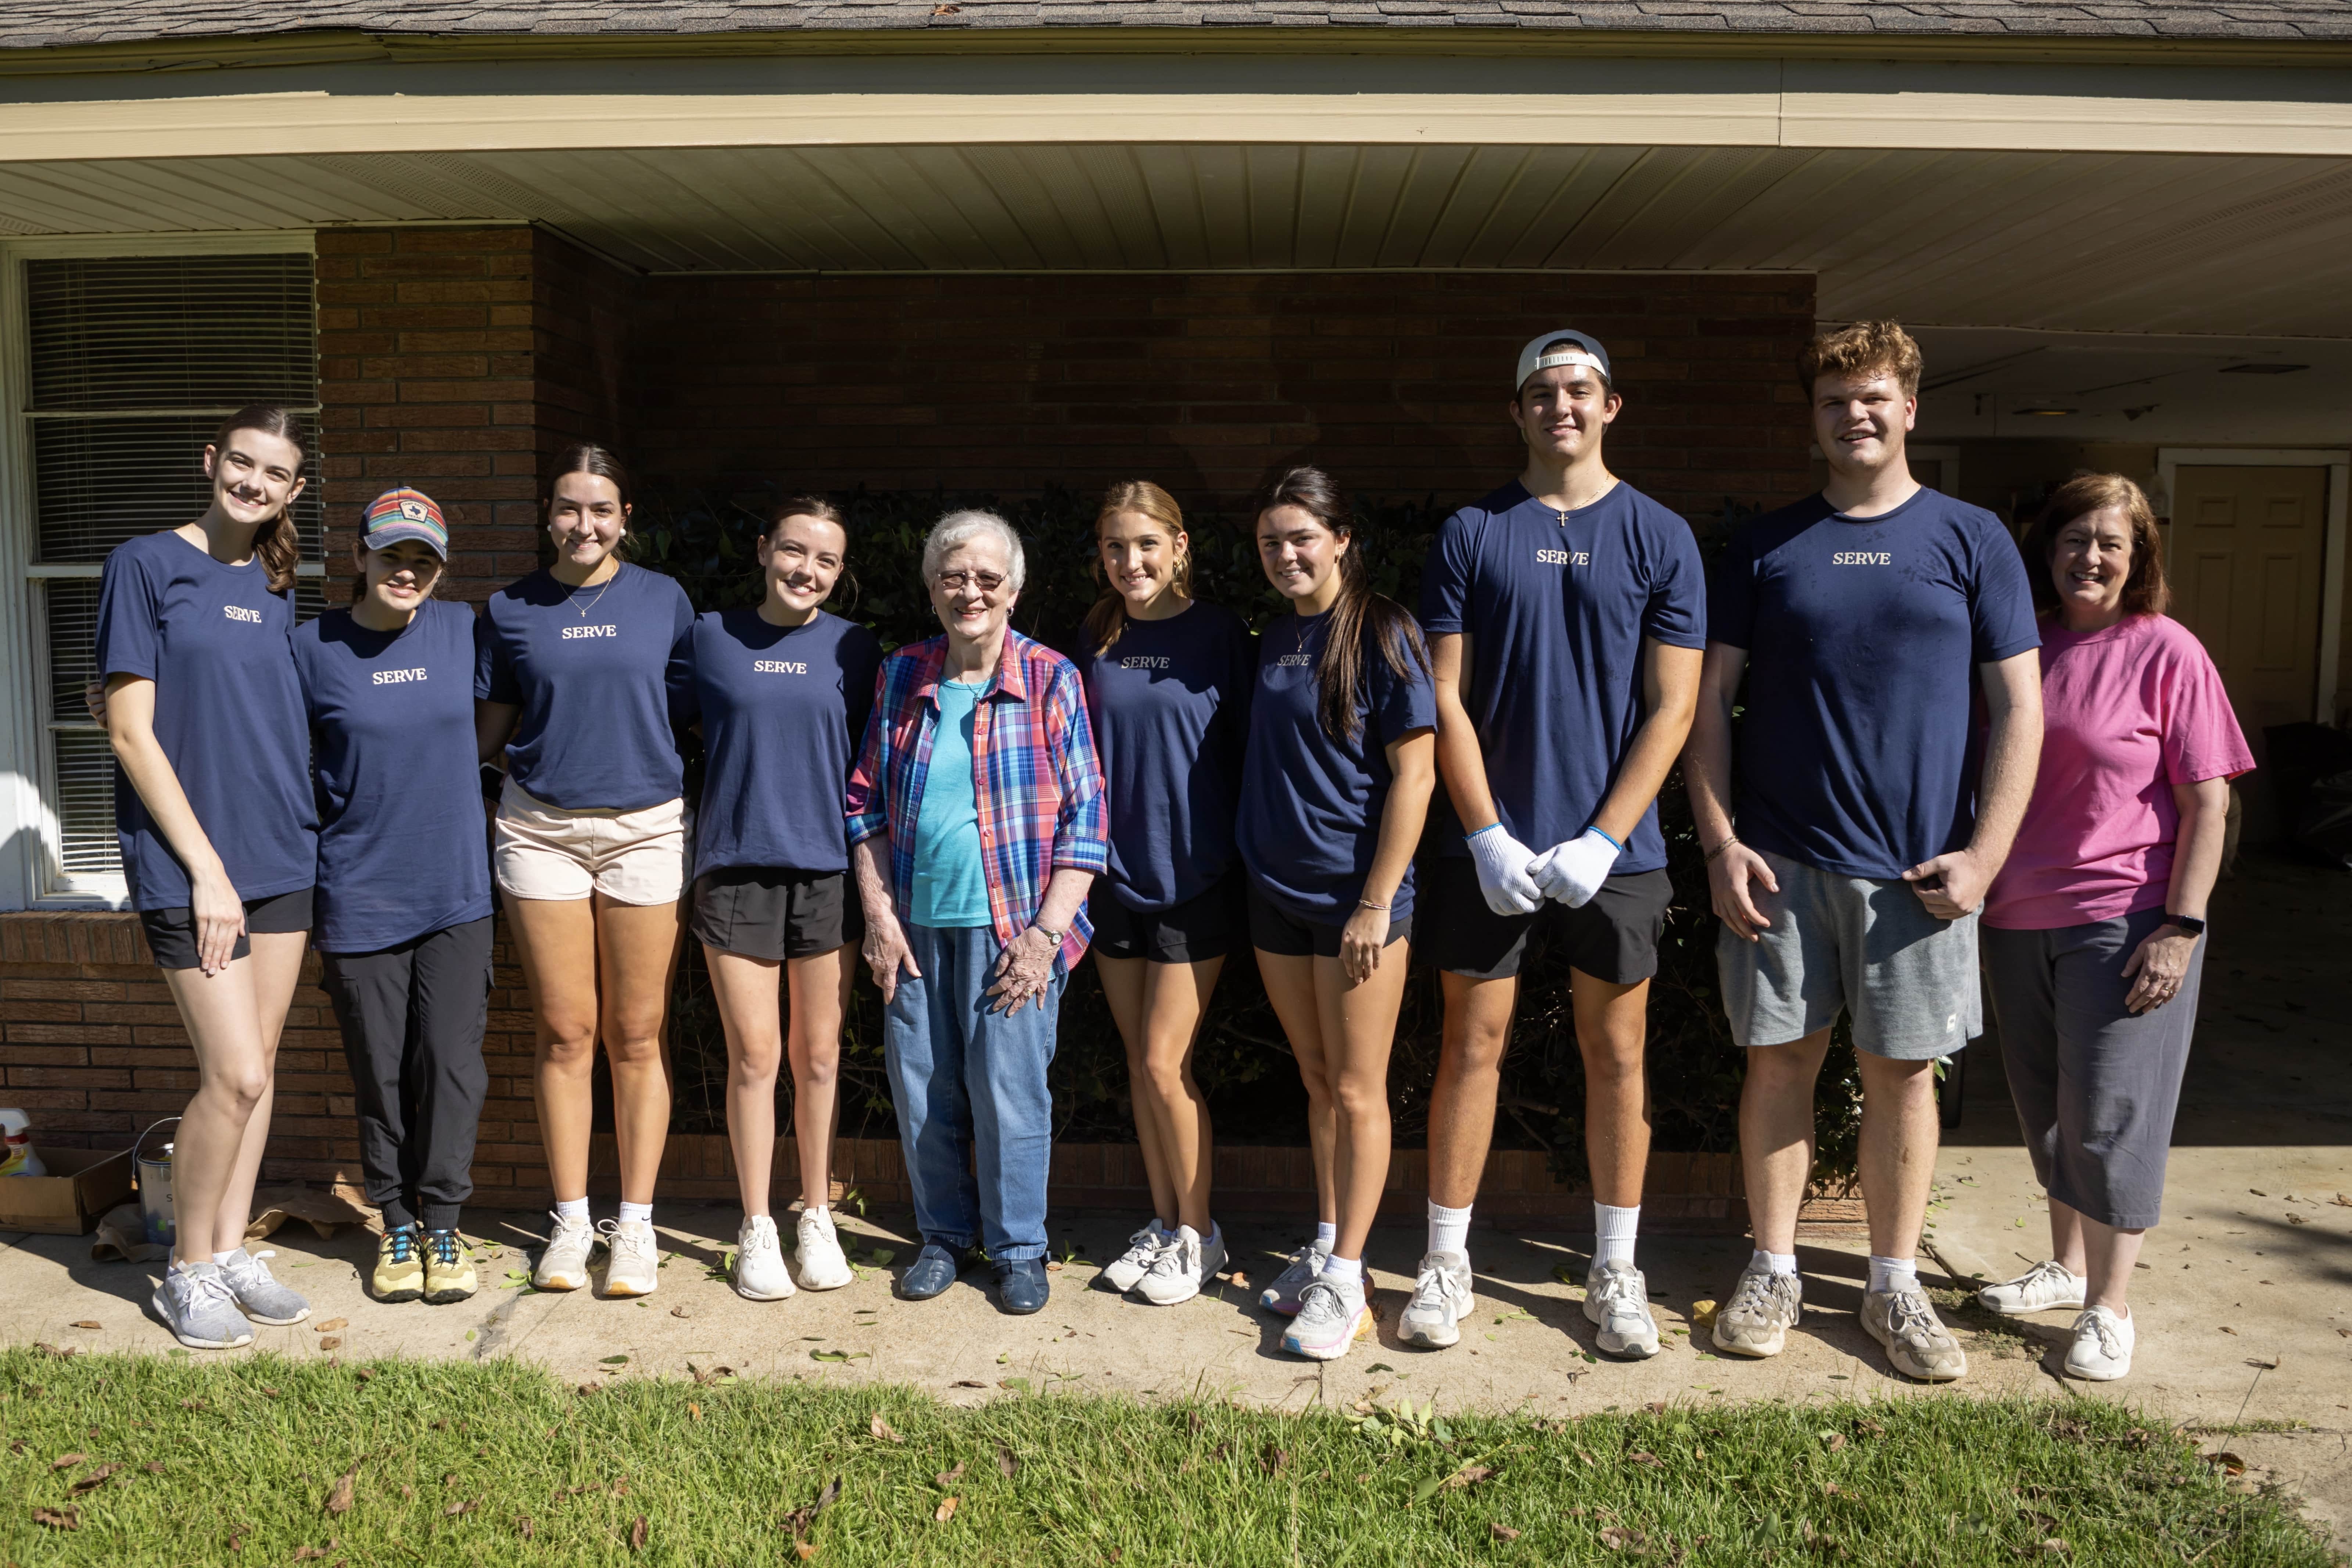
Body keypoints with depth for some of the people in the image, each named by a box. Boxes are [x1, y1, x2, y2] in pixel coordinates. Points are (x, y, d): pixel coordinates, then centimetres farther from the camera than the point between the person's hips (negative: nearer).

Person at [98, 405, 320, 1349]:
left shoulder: (275, 588, 11)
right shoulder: (145, 565, -6)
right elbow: (131, 733, -10)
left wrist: (301, 839, 7)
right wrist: (205, 866, -13)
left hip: (282, 858, 6)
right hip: (187, 864, -6)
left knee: (256, 1067, 10)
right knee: (235, 1075, -8)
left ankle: (231, 1253, 23)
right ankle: (188, 1273, 11)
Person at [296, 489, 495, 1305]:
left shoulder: (462, 629, 0)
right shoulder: (313, 648, -4)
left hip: (455, 891, 1)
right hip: (359, 895, -1)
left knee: (451, 1063, 2)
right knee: (381, 1072, 8)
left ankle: (443, 1224, 17)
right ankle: (396, 1226, 24)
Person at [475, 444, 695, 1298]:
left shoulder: (663, 600, 4)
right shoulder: (510, 610, 6)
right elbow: (486, 732, 13)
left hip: (646, 828, -1)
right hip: (541, 828, 1)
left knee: (637, 1035, 3)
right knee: (565, 1032, 4)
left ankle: (635, 1224, 14)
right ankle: (571, 1221, 17)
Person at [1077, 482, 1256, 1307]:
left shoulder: (1219, 633, -7)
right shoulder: (1097, 639, 6)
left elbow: (1248, 750, -4)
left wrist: (1249, 856, -6)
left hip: (1195, 878, -5)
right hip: (1115, 875, 5)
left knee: (1164, 1063, -3)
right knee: (1138, 1062, 11)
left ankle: (1199, 1234, 15)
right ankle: (1163, 1221, 26)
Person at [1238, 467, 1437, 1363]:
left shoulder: (1380, 634, -10)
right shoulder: (1273, 642, 9)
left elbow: (1414, 774, -13)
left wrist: (1376, 902, -16)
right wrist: (1252, 867, 8)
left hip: (1358, 895, -6)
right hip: (1277, 893, 6)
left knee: (1356, 1090, 2)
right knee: (1317, 1083, 15)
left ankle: (1345, 1280, 10)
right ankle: (1325, 1247, 27)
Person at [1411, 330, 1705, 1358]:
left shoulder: (1659, 537, 3)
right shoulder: (1470, 534, 4)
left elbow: (1671, 706, -1)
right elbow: (1446, 698, 0)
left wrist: (1601, 840, -10)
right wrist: (1488, 838, -9)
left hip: (1614, 849, 0)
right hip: (1487, 847, 0)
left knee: (1616, 1051, 8)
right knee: (1473, 1044, 5)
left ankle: (1615, 1271, 22)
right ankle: (1446, 1264, 17)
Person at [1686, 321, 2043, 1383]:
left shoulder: (1970, 539, 4)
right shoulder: (1764, 547, 6)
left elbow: (2019, 706, 2)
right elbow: (1709, 697, 4)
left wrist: (1984, 853, -7)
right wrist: (1720, 843, -5)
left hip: (1918, 866, 0)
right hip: (1780, 861, 1)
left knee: (1902, 1071, 7)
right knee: (1780, 1058, 6)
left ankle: (1895, 1287, 22)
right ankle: (1773, 1273, 21)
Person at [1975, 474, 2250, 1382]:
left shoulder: (2167, 653, -6)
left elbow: (2207, 804, -8)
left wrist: (2181, 928, -14)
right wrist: (1975, 895, 11)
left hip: (2124, 922, -5)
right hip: (2018, 920, 5)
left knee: (2108, 1114, -1)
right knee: (2044, 1106, 15)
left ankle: (2111, 1307, 14)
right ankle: (2067, 1265, 33)